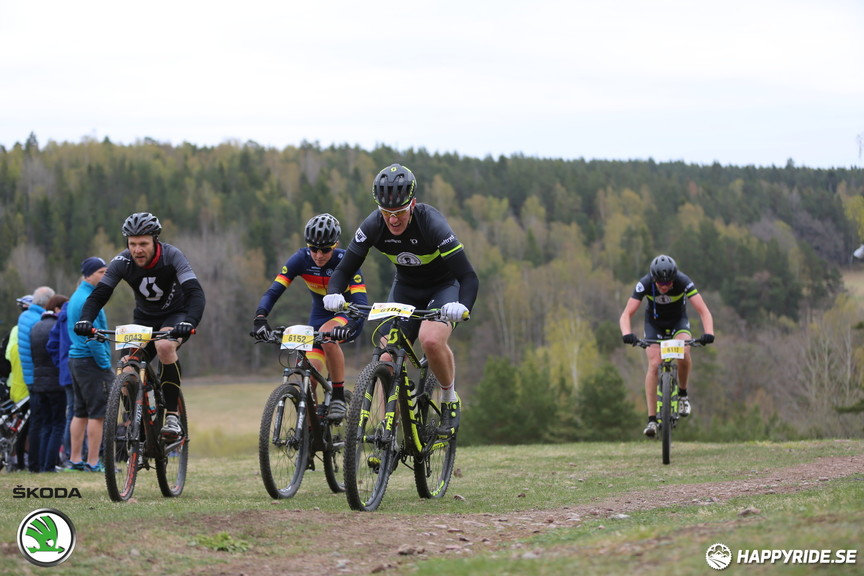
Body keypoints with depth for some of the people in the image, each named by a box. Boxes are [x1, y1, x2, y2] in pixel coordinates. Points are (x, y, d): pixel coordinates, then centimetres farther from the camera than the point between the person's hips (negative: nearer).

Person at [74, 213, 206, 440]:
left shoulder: (171, 256, -25)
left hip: (175, 315, -4)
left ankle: (172, 416, -28)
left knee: (165, 346, -36)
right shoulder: (122, 262, -18)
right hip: (144, 319, 4)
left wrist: (189, 322, -53)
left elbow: (195, 292, -34)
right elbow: (98, 294, -18)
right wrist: (85, 320, -38)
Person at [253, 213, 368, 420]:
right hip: (320, 315, 4)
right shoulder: (301, 259, -17)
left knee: (326, 333, -37)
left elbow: (361, 302, -33)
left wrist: (350, 326, -54)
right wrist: (260, 317, -42)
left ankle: (339, 397, -23)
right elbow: (274, 291, -23)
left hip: (347, 315, -4)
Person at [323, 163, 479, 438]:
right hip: (405, 288, 4)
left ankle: (450, 399, -5)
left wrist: (462, 306, -53)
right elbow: (345, 268, -15)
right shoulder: (373, 226, -20)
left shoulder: (431, 224, -32)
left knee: (431, 340, -31)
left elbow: (468, 276, -34)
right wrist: (334, 294, -37)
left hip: (443, 287, -4)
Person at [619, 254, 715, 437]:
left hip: (678, 321, 0)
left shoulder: (683, 282, -30)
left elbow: (704, 311, -31)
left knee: (683, 353, -30)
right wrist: (627, 334, -52)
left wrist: (709, 333, -50)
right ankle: (652, 419, -16)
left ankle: (683, 394, -4)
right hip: (654, 323, 0)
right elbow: (626, 315, -31)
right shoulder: (644, 284, -29)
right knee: (654, 364, -19)